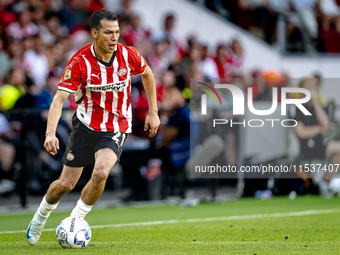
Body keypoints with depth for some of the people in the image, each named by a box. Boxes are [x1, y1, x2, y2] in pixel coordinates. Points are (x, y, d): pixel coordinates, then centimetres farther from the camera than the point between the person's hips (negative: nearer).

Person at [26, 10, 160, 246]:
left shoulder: (129, 55, -11)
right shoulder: (80, 62, -18)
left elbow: (147, 74, 12)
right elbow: (59, 99, -21)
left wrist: (153, 112, 11)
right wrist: (50, 133, -35)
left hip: (116, 129, 0)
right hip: (86, 126, 0)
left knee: (100, 173, -27)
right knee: (66, 183, 3)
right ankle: (40, 217, 34)